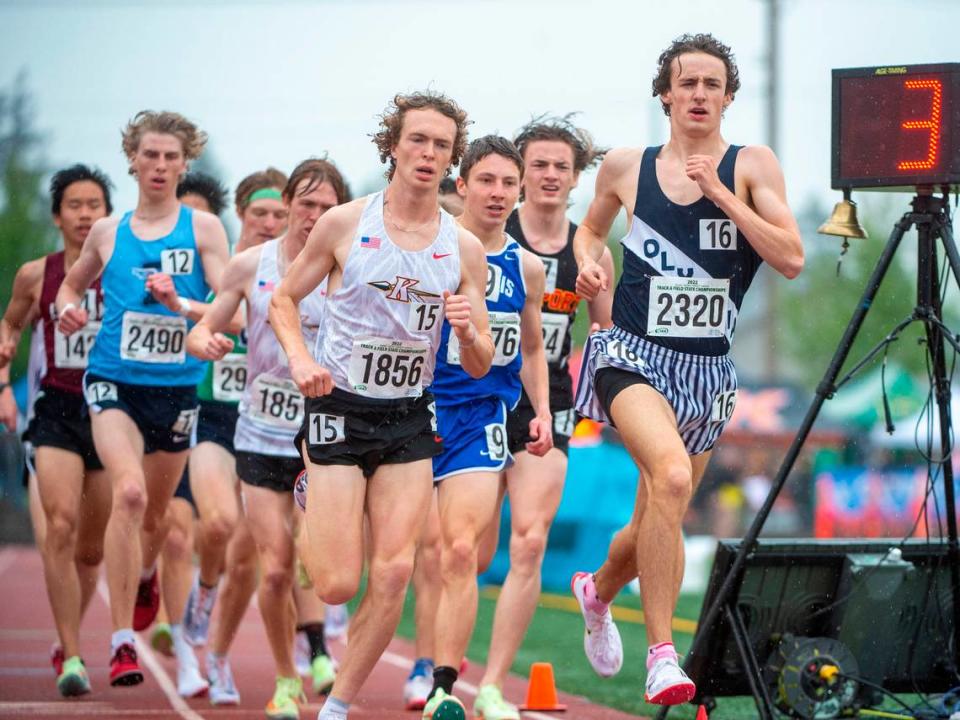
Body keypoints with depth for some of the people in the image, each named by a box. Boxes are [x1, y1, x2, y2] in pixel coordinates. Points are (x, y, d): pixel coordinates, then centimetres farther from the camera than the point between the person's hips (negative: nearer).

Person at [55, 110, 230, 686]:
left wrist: (180, 304, -25)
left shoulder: (203, 228, -1)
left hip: (177, 386, 1)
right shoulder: (107, 233, 7)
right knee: (129, 491, -24)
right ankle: (123, 641, -23)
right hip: (114, 381, -1)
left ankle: (146, 574, 55)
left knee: (156, 512, 16)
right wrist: (69, 308, 2)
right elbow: (73, 284, 24)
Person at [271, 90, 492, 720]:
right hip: (340, 409, -2)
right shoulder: (345, 223, -4)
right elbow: (284, 300, 7)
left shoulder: (464, 248, 2)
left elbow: (479, 366, 5)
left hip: (410, 420, 2)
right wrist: (300, 359, -11)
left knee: (394, 573, -10)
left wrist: (468, 331, -17)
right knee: (338, 585, -7)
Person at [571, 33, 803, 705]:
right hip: (633, 354, -2)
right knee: (671, 475, -30)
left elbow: (792, 259, -12)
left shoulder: (752, 166, -1)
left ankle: (597, 589, 49)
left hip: (708, 368, 2)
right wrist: (588, 264, 2)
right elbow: (590, 229, 23)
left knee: (657, 523, 13)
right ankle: (662, 651, -26)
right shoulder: (626, 167, 3)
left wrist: (720, 193, -16)